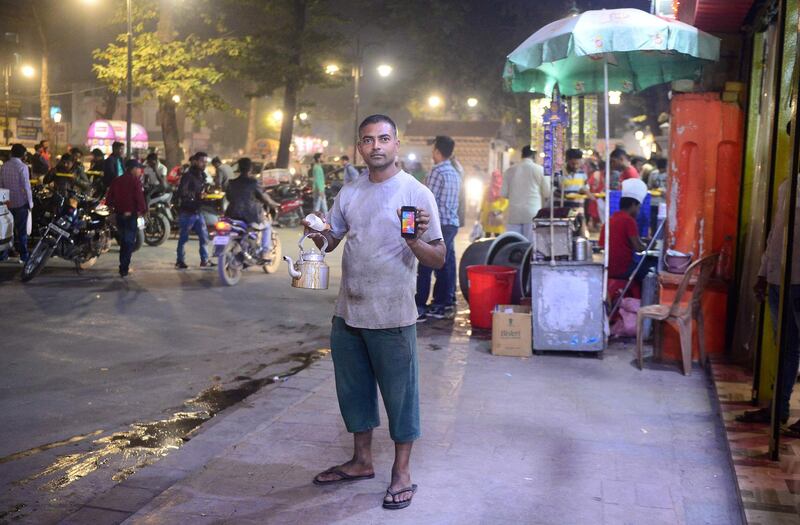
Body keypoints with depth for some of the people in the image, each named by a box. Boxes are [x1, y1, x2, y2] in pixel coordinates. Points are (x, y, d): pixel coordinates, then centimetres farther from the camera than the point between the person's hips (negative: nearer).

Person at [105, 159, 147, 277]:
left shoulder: (116, 181, 8)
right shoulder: (135, 181, -11)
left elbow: (109, 199, 7)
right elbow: (139, 197, -18)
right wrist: (143, 210, -7)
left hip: (119, 214, 6)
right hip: (131, 215, -6)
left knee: (123, 241, 20)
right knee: (129, 242, -1)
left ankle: (124, 266, 27)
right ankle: (124, 269, -5)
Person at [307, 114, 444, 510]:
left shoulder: (417, 193, -9)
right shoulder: (349, 193, 7)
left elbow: (438, 260, -10)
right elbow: (329, 241, 15)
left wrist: (415, 242, -31)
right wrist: (317, 232, -8)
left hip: (392, 317, -6)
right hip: (348, 313, 6)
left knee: (399, 394, 6)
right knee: (354, 389, 17)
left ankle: (401, 472, 22)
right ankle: (361, 461, 36)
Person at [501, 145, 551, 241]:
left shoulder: (510, 170, 6)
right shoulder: (540, 170, -1)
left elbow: (503, 193, 7)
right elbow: (547, 193, 0)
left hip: (514, 213, 2)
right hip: (533, 212, -2)